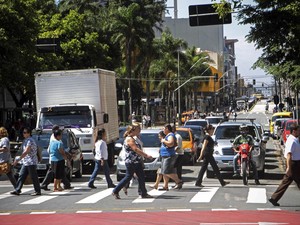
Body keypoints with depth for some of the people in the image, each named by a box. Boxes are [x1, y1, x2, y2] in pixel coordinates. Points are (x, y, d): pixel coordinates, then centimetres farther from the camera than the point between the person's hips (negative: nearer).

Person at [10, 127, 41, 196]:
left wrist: (18, 159, -23)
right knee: (21, 176, 7)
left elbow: (26, 152, -23)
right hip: (25, 162, 10)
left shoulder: (30, 141, -16)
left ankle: (38, 191, 6)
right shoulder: (25, 140, 15)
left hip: (31, 162, -10)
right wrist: (18, 159, 19)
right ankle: (17, 190, 9)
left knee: (34, 177, -2)